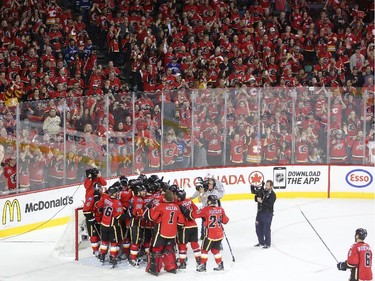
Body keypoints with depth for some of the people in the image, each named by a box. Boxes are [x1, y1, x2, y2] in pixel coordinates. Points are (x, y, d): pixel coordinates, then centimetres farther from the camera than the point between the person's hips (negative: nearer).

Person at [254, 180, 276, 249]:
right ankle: (261, 242, 27)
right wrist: (257, 198, -17)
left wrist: (262, 201, -24)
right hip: (260, 212, 7)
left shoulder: (272, 194, -11)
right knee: (258, 228, 12)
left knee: (266, 229, -3)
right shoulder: (262, 191, 6)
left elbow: (269, 204, -21)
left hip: (268, 213, -7)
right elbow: (256, 199, 5)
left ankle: (267, 243, 9)